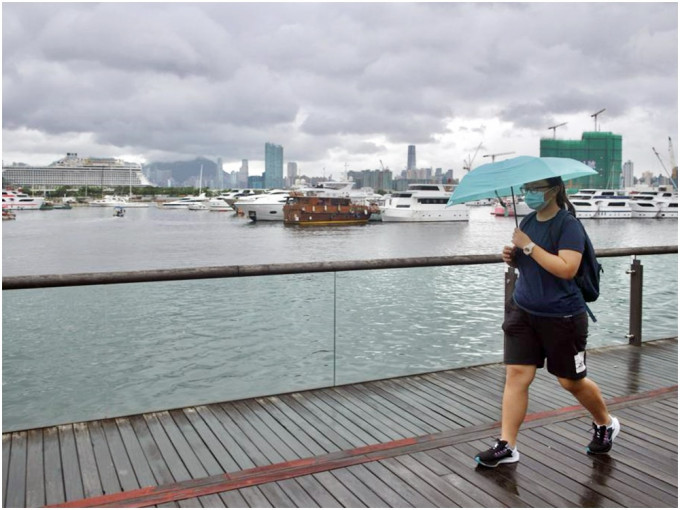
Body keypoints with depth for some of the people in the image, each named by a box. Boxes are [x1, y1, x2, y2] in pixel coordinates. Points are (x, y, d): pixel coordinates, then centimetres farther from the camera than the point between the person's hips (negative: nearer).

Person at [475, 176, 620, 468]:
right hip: (523, 312, 6)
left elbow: (567, 268, -27)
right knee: (516, 375, -2)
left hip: (562, 318, -6)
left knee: (571, 381, 10)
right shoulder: (529, 222, 7)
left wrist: (529, 246, -25)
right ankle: (506, 446, 4)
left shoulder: (568, 225, -14)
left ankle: (606, 425, 39)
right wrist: (512, 257, -1)